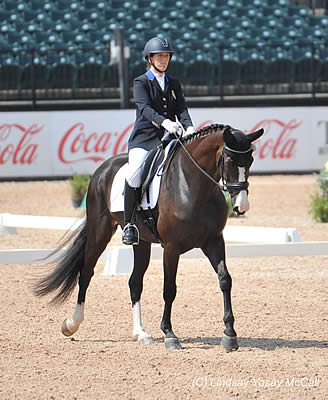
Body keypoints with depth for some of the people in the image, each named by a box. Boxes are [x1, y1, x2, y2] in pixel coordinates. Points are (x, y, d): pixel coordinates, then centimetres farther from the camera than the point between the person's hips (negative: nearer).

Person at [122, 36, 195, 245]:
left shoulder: (174, 84, 19)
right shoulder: (141, 82, 4)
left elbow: (182, 109, 7)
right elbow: (145, 108, -13)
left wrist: (189, 127, -15)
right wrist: (164, 122, -32)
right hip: (144, 138, -4)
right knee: (134, 172, -29)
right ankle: (129, 224, -19)